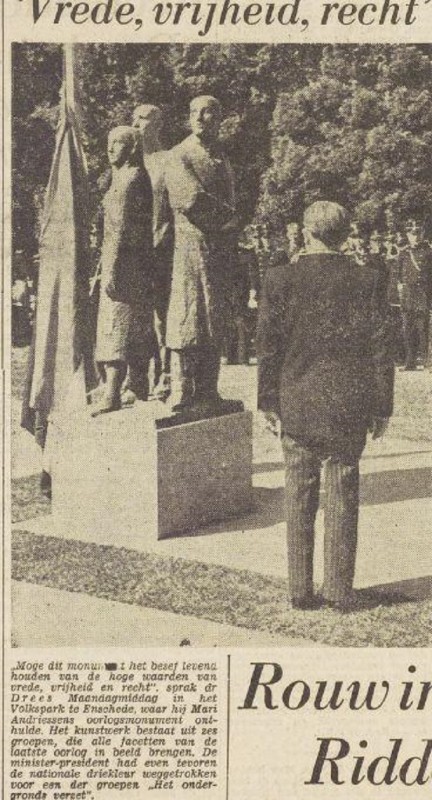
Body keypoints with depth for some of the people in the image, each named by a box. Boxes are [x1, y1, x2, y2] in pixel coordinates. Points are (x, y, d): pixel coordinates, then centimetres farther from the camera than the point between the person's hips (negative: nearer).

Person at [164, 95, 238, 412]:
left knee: (216, 323, 8)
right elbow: (192, 199, -17)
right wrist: (228, 216, -7)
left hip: (223, 247, 7)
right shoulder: (179, 156, -3)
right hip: (192, 241, -7)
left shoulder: (223, 159, 20)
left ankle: (207, 393, 13)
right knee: (187, 318, -8)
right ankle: (181, 394, -4)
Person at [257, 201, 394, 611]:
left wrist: (268, 402, 5)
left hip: (296, 407, 0)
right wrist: (381, 406, 5)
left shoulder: (280, 280, -5)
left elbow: (268, 347, -3)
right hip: (348, 408, 0)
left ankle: (300, 590, 15)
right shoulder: (365, 281, -4)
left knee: (299, 500, 9)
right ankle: (339, 591, 14)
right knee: (342, 499, 8)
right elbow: (379, 349, -2)